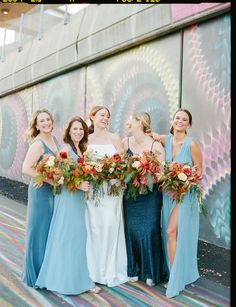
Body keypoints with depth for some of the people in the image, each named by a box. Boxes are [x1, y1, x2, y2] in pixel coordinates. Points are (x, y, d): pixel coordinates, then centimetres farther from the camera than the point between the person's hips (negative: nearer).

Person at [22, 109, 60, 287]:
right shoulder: (38, 144, -16)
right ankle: (36, 274, 22)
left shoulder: (54, 139, 8)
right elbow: (26, 169, -24)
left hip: (54, 190, 8)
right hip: (41, 191, -8)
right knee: (39, 231, 4)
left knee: (51, 231, 16)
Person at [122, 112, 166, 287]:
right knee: (131, 230, 7)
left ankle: (151, 272, 17)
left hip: (150, 195, -3)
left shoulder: (156, 145, -8)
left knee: (149, 231, -2)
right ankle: (133, 270, 26)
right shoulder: (125, 143, 2)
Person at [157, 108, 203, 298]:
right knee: (172, 234, 12)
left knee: (171, 232, -11)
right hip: (168, 193, 5)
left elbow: (199, 170, -6)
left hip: (185, 195, -5)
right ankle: (178, 274, 32)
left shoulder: (191, 144, -14)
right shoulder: (165, 140, 0)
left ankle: (175, 279, 5)